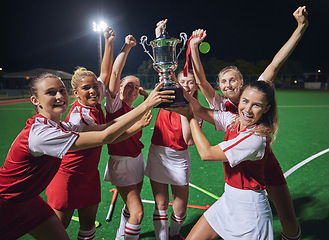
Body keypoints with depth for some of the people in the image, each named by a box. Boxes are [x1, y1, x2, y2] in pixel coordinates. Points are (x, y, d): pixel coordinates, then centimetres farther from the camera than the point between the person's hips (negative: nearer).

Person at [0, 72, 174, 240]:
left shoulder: (60, 127, -4)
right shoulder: (40, 133, -33)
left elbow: (103, 127, -11)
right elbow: (106, 137, -37)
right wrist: (146, 105, -37)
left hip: (27, 199, 8)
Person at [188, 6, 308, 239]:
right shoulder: (221, 105, -6)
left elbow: (275, 64, -13)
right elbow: (201, 79, -16)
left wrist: (301, 27, -17)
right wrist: (194, 47, -25)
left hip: (266, 165, 0)